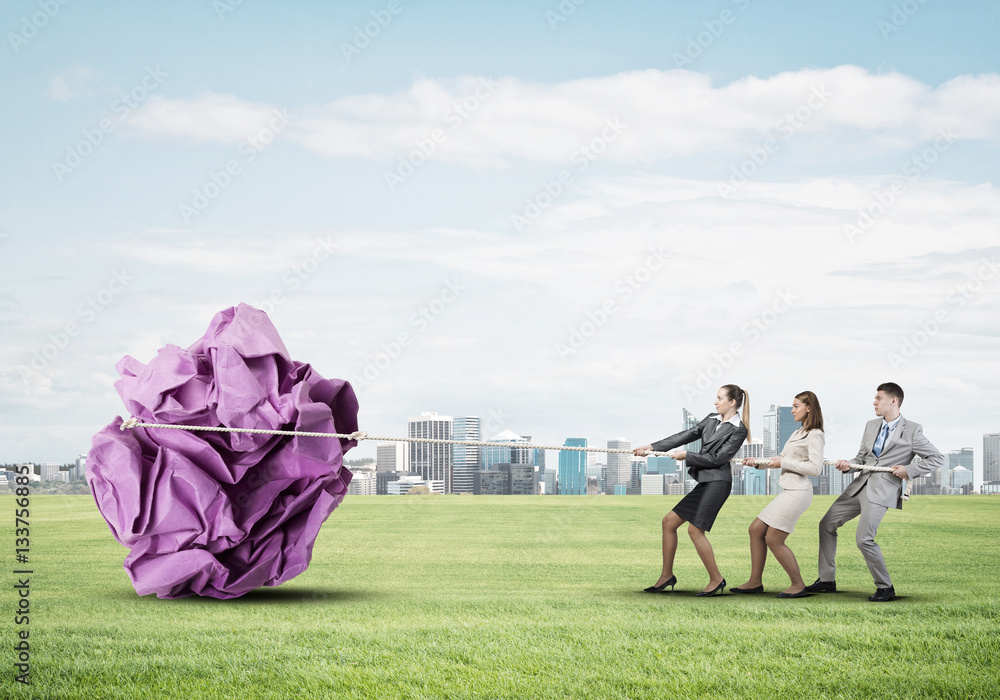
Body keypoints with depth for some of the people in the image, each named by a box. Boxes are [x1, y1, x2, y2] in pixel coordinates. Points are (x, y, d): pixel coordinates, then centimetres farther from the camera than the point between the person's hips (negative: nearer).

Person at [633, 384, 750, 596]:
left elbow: (717, 458, -13)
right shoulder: (711, 420, 16)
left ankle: (716, 579, 0)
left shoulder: (738, 430, -7)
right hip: (705, 482, 8)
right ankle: (666, 575, 13)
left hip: (717, 482, -8)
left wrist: (686, 455, -7)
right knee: (669, 521, 5)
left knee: (695, 530, -13)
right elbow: (687, 435, 13)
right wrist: (652, 447, 7)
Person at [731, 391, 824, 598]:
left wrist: (784, 463, -14)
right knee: (756, 529, 10)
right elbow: (780, 460, 26)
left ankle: (798, 585, 1)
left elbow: (815, 468, -18)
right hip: (788, 492, 10)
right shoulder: (799, 433, 20)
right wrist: (758, 463, 13)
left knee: (773, 539, -9)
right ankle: (755, 582, 15)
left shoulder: (814, 435, -9)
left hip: (798, 493, -10)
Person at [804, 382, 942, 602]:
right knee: (827, 524, 7)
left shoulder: (911, 431, -4)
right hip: (860, 485, 8)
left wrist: (909, 470, -11)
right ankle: (827, 580, 17)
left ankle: (885, 587, -1)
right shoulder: (871, 426, 15)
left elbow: (937, 458, -2)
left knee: (864, 539, -18)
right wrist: (848, 465, -3)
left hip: (883, 490, -7)